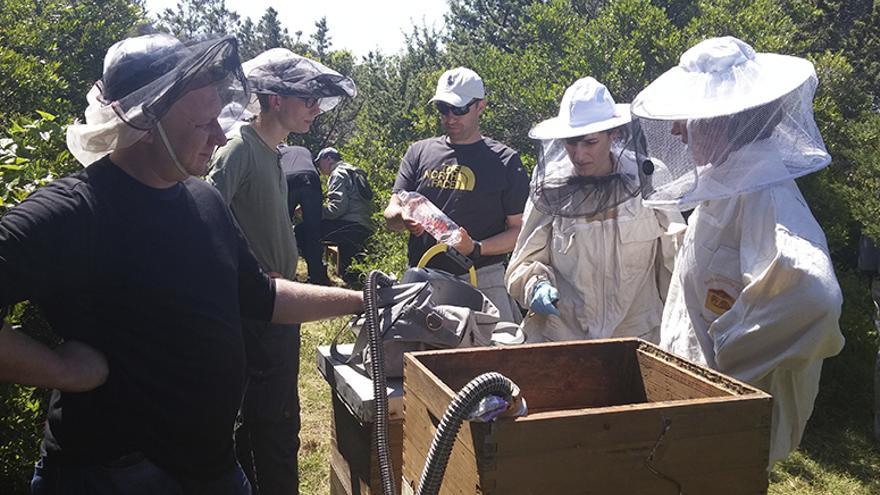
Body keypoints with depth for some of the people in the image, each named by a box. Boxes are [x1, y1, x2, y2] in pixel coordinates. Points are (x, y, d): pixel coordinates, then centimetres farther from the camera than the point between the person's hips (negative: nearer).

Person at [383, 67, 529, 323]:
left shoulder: (505, 161, 5)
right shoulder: (419, 153, 13)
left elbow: (518, 229, 1)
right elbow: (390, 215, 9)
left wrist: (476, 248, -16)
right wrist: (404, 217, -15)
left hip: (482, 281, -2)